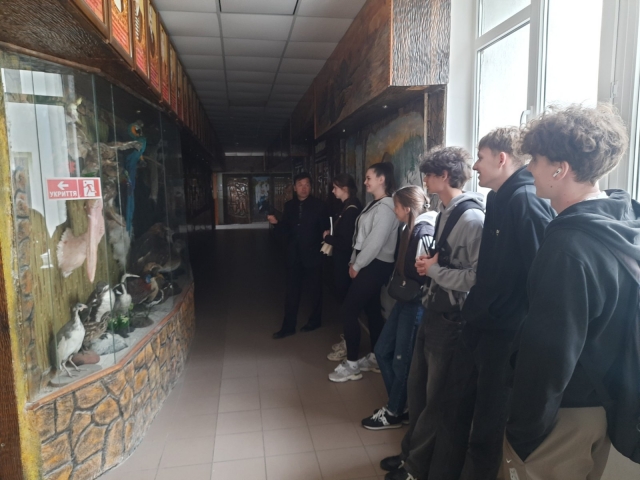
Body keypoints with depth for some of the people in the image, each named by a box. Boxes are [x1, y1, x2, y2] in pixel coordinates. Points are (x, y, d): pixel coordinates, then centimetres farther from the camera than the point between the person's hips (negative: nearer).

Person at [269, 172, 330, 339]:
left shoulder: (319, 205, -5)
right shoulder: (289, 206, 6)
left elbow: (326, 229, -8)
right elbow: (285, 231, 5)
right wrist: (276, 223, -13)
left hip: (313, 254, -3)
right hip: (294, 255, 3)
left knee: (316, 289, 13)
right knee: (292, 291, 7)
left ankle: (315, 320, 31)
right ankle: (288, 326, 16)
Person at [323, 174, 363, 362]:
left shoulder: (351, 210, -20)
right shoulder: (349, 207, 10)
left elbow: (345, 242, -23)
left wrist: (327, 237, -9)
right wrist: (330, 238, -1)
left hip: (346, 261, -9)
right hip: (343, 260, 9)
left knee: (345, 299, 0)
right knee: (344, 298, 16)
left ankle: (348, 345, 11)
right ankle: (347, 339, 28)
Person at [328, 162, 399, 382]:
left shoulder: (385, 207, -18)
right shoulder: (374, 204, 14)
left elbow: (375, 242, -22)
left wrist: (357, 266, -13)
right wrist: (353, 261, 9)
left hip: (375, 267, -10)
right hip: (369, 265, 10)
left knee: (348, 311, -7)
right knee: (372, 310, 15)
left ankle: (351, 364, 4)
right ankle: (375, 358, 27)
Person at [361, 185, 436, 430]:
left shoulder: (424, 233, -19)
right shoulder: (410, 229, 10)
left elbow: (427, 274, -23)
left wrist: (408, 291, -16)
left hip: (416, 305, -10)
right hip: (405, 301, 10)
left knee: (402, 360, 6)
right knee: (382, 351, 15)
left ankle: (394, 413, 25)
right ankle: (399, 405, 30)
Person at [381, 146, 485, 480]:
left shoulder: (471, 217, -20)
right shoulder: (445, 212, 9)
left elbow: (477, 276, -27)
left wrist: (433, 269, -16)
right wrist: (428, 262, -2)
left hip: (453, 319, -9)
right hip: (433, 311, 9)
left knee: (437, 398, 10)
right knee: (417, 387, 19)